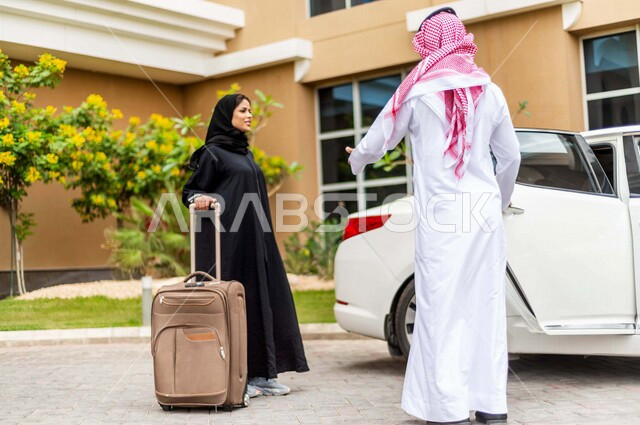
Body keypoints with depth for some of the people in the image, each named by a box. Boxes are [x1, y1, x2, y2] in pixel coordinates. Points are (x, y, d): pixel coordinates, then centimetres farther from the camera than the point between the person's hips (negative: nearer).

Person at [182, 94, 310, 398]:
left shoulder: (244, 152, 19)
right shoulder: (213, 151, -4)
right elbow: (190, 190, -5)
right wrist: (199, 199, -28)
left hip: (253, 239, 8)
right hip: (228, 239, -8)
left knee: (263, 297, 5)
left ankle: (260, 373, 11)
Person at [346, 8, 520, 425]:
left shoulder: (417, 91, -1)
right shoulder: (489, 91, 8)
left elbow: (378, 141, 10)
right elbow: (511, 157, 13)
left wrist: (356, 160, 32)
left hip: (441, 218, -4)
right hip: (486, 214, 4)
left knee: (442, 311, -1)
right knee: (486, 307, 7)